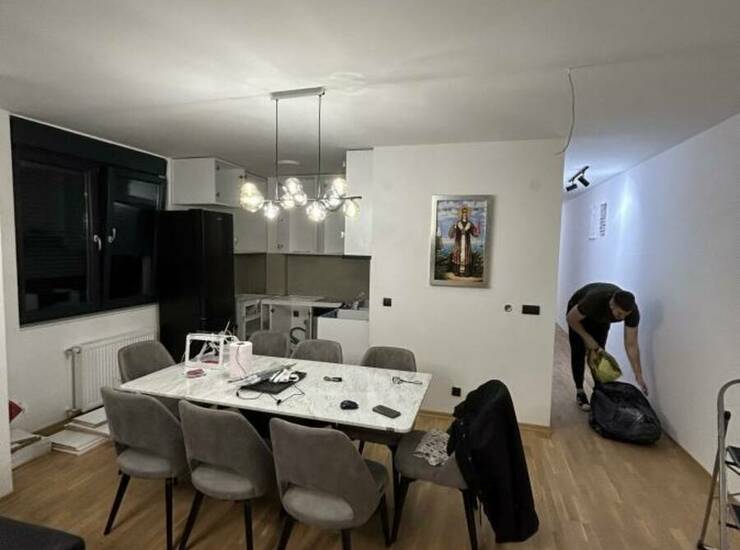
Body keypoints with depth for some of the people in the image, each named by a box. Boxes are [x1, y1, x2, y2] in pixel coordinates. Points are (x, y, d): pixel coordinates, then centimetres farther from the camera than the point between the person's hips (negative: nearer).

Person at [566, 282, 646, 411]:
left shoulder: (632, 311, -32)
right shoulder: (594, 300, -46)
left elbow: (631, 345, -24)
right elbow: (571, 319, -28)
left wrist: (639, 375, -24)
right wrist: (588, 339, -23)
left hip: (601, 318, 3)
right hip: (578, 311, -3)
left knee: (598, 352, -2)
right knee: (579, 352, -8)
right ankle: (580, 392, 2)